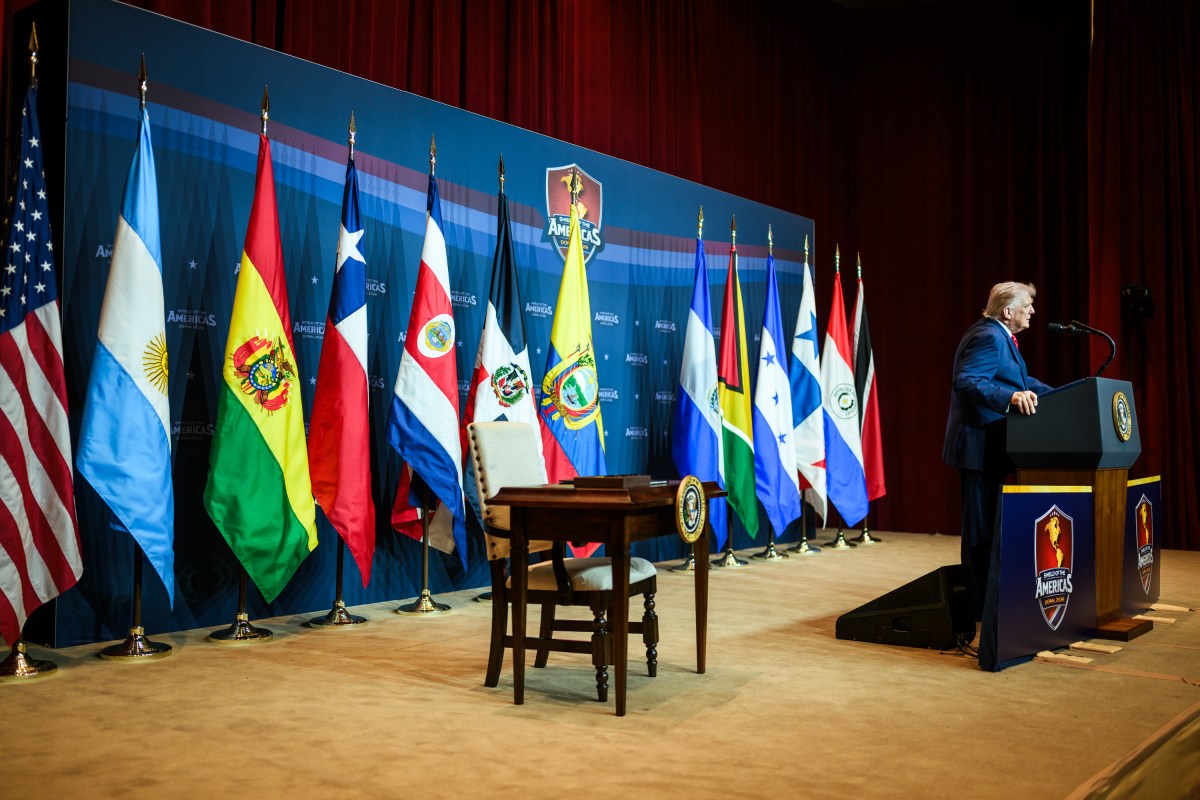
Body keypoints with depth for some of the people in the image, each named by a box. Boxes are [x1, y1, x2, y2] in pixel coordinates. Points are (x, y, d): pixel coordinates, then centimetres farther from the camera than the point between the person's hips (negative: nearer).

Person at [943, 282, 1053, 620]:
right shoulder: (989, 337, -16)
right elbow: (965, 381, -28)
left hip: (991, 447, 11)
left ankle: (985, 600, 24)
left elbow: (1021, 380, 25)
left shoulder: (998, 335, 17)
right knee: (982, 529, -5)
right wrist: (1012, 398, -39)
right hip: (981, 447, -11)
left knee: (988, 528, 15)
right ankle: (981, 607, 1)